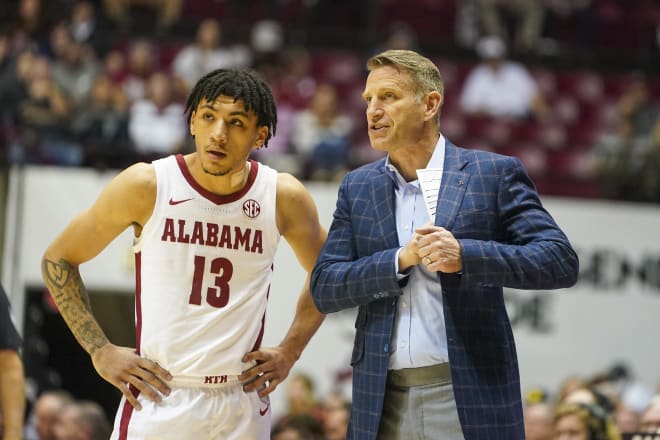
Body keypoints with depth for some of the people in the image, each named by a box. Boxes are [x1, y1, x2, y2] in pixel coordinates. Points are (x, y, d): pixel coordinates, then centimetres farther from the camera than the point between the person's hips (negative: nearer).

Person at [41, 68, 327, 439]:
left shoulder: (284, 197, -2)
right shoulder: (145, 185, -7)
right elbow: (59, 259, 4)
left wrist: (291, 351, 7)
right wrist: (101, 350, -2)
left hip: (243, 409, 2)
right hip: (156, 404, -2)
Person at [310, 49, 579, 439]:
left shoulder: (494, 174, 1)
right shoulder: (358, 187, 12)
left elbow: (561, 261, -6)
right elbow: (323, 289, 5)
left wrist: (464, 255, -18)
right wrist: (401, 260, -10)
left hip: (470, 399, -3)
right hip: (382, 402, 3)